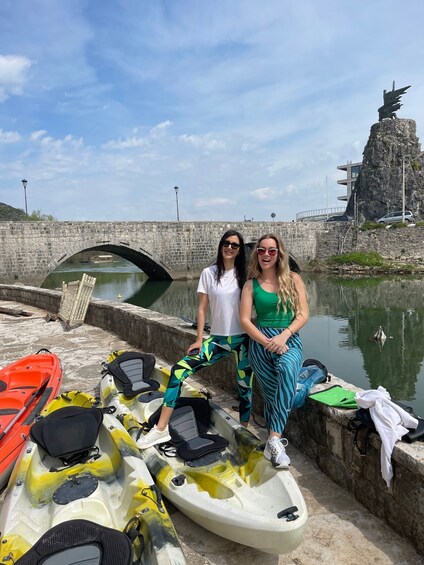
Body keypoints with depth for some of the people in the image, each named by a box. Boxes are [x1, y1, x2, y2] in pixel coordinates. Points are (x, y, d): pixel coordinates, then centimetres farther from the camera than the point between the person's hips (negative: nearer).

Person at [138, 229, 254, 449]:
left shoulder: (244, 274, 2)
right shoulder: (209, 273, 0)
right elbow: (202, 308, 0)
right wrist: (199, 340, -4)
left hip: (243, 339, 1)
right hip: (218, 339, 0)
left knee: (245, 385, 5)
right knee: (179, 370, -12)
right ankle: (161, 429, -4)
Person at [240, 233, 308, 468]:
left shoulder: (293, 279, 7)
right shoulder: (251, 285, 7)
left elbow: (303, 314, 1)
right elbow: (245, 320, 0)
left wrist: (283, 336, -15)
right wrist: (267, 342, -13)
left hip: (288, 339, -1)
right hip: (260, 341, 1)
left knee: (287, 369, -33)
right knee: (271, 394, -7)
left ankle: (274, 439, -31)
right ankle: (276, 441, 10)